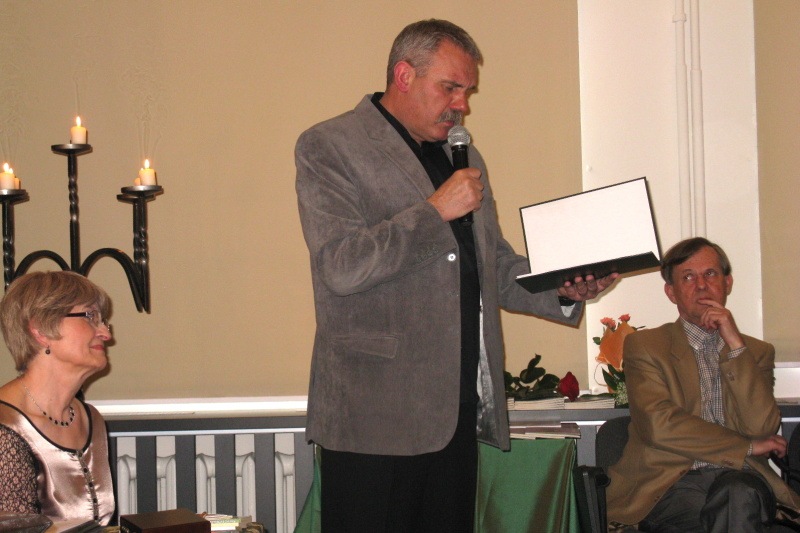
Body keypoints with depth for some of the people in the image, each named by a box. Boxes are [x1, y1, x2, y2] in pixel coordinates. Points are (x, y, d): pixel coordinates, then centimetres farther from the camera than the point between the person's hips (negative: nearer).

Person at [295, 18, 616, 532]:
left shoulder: (464, 157, 21)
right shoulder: (328, 147, -3)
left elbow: (495, 267, 24)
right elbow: (341, 267, -16)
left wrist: (563, 287, 5)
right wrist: (435, 211, -15)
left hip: (459, 410, 7)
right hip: (377, 411, -7)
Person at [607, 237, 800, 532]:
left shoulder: (757, 352, 19)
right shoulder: (644, 346, 10)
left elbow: (762, 428, 1)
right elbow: (658, 425, -7)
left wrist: (735, 344, -3)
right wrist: (747, 447, -3)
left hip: (739, 478, 3)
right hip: (669, 484, -3)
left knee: (741, 493, -35)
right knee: (739, 499, -35)